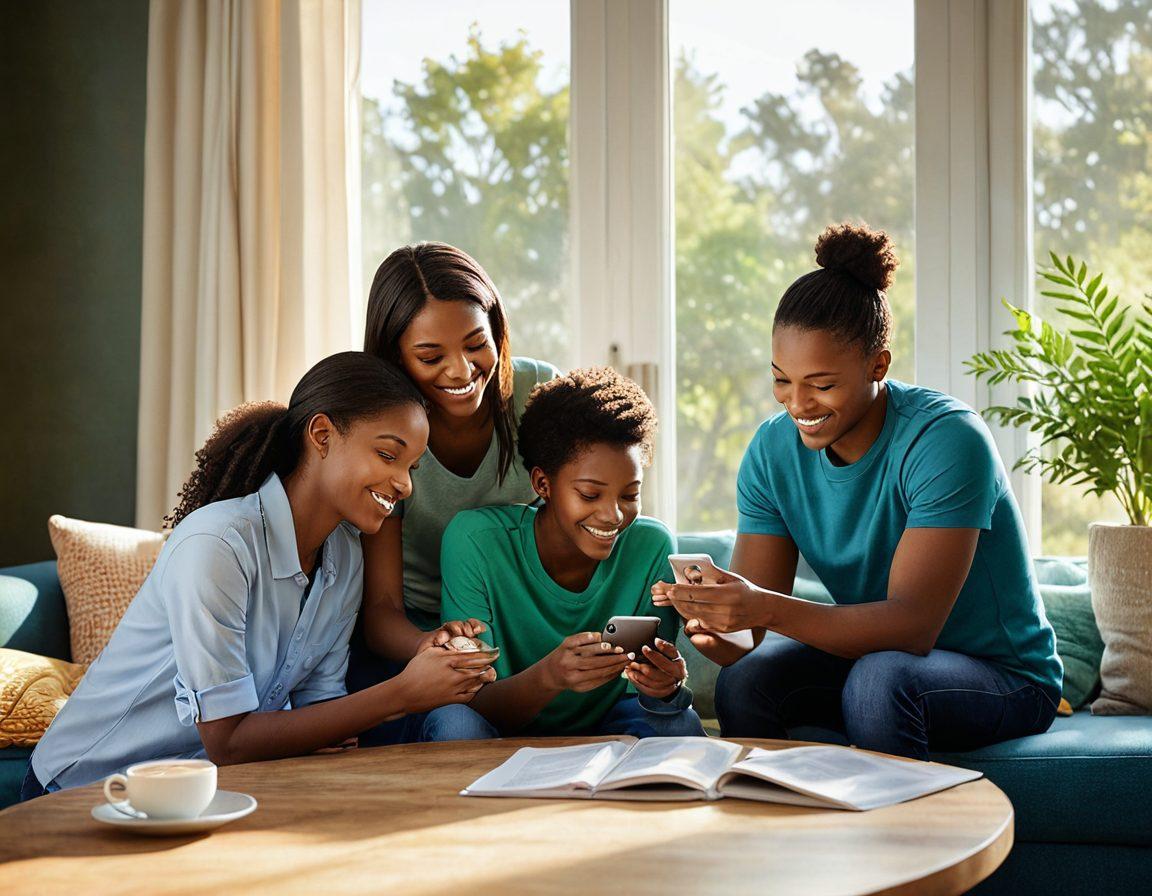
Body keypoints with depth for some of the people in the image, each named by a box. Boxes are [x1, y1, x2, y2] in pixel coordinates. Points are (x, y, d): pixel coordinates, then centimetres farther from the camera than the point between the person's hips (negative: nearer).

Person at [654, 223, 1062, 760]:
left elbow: (913, 624, -31)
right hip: (870, 652, 5)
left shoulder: (946, 441, -23)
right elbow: (750, 624, -8)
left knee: (878, 678, -35)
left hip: (1001, 675, -5)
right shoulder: (774, 450, -5)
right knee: (744, 680, -22)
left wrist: (767, 609, -43)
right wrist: (713, 627, -32)